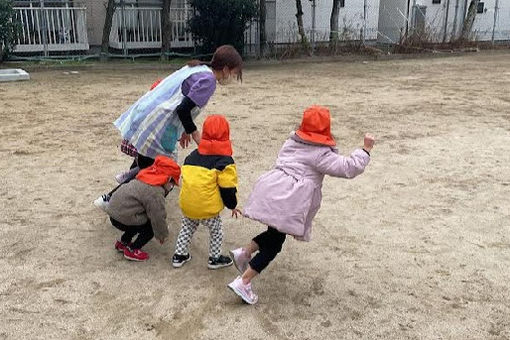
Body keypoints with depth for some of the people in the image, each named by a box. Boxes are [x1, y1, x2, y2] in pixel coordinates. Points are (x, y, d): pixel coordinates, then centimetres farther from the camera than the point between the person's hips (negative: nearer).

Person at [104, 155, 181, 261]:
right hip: (122, 219, -9)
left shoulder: (144, 178, 11)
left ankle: (123, 243, 32)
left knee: (143, 221, 25)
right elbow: (158, 216, -15)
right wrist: (162, 234, 3)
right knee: (150, 228, 1)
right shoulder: (155, 192, -20)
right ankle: (131, 250, 8)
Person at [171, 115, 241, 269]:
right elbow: (227, 187, -10)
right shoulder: (225, 161, -10)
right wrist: (232, 205, 6)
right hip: (208, 208, -5)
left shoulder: (192, 155, 10)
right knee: (216, 231, 20)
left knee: (187, 228, 29)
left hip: (186, 204, 6)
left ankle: (179, 255, 34)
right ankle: (215, 258, 30)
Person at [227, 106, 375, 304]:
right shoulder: (320, 154, -6)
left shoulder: (292, 141, 16)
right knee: (273, 244, 3)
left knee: (275, 234, 27)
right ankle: (243, 282, 3)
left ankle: (243, 253, 18)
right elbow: (348, 168, -9)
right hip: (286, 202, -7)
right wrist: (366, 150, 2)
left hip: (272, 191, 8)